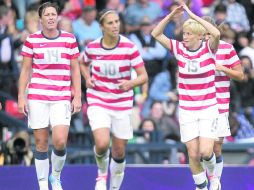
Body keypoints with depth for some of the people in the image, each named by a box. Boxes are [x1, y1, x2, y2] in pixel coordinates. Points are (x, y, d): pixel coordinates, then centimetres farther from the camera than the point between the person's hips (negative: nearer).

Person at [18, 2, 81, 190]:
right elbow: (25, 70, 7)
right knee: (41, 143, 1)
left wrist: (77, 97, 2)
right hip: (37, 97, 0)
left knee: (60, 141, -12)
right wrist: (21, 96, 0)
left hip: (62, 98, 0)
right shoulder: (32, 40, 3)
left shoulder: (69, 39, 5)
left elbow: (75, 70, 8)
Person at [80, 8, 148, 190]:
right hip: (98, 102, 0)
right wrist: (88, 78, -1)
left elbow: (143, 76, -9)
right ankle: (102, 174, 10)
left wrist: (131, 83, -30)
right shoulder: (92, 47, -4)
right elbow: (83, 64, 19)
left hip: (122, 104, 0)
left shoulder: (129, 47, -11)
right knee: (102, 144, -22)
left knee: (119, 152, 7)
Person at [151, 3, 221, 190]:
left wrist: (194, 16, -28)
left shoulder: (208, 48, -9)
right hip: (187, 111, 3)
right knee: (193, 154, -1)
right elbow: (156, 34, -2)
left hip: (208, 109, -3)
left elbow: (216, 34, -30)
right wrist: (171, 16, -14)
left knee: (205, 152, -13)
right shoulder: (179, 49, -1)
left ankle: (212, 172, 19)